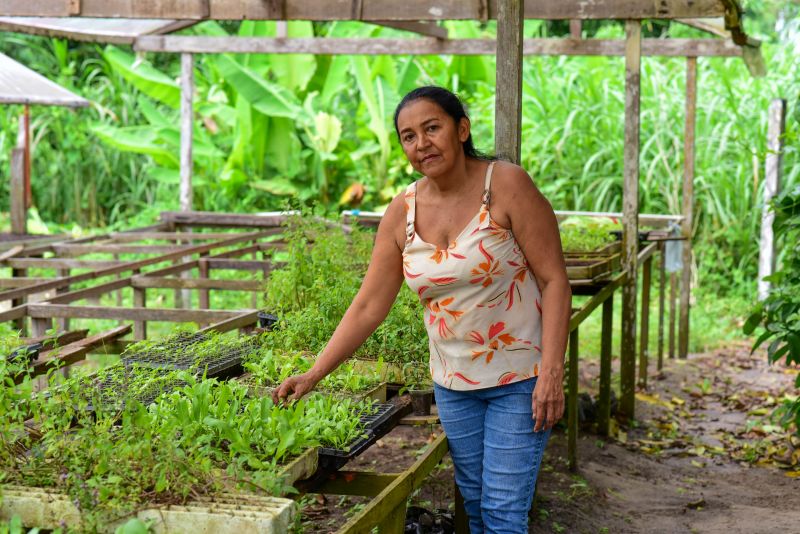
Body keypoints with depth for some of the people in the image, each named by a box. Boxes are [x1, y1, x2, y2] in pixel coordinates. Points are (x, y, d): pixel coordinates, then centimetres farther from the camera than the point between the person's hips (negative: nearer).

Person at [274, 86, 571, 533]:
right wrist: (313, 375, -4)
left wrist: (552, 371, -20)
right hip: (454, 383, 5)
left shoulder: (507, 185, -13)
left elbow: (554, 280, -13)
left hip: (520, 378, -4)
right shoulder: (403, 212, 0)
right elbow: (368, 308, 3)